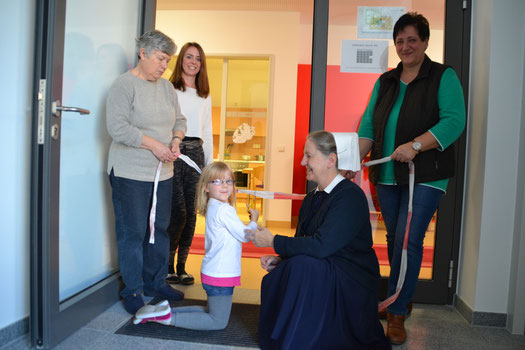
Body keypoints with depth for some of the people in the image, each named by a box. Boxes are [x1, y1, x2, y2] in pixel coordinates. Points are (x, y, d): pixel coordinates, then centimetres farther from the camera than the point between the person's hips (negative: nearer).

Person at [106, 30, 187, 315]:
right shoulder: (124, 85, -7)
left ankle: (155, 282, 27)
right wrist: (154, 145, -18)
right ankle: (133, 291, 15)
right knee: (132, 233, 0)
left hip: (162, 173, 7)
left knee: (160, 229, 12)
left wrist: (175, 141, -2)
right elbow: (117, 127, -17)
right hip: (130, 173, -6)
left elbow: (179, 119, 19)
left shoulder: (166, 87, 14)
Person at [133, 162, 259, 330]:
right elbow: (244, 236, -14)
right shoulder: (224, 210, -20)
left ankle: (165, 310, 18)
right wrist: (254, 221, 3)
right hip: (220, 277, -10)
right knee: (218, 322, 4)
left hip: (213, 273, 10)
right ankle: (168, 317, -1)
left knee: (212, 312, 24)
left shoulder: (213, 207, 9)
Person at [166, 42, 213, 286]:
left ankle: (181, 266, 15)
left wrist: (210, 163, 15)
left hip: (196, 152, 5)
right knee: (178, 212, -10)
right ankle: (167, 266, 9)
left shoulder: (205, 96, 19)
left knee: (191, 213, 3)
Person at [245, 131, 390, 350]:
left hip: (350, 281, -7)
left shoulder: (350, 196, -17)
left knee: (303, 265, -32)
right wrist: (280, 259, -6)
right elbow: (303, 244, 14)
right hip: (320, 275, 7)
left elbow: (321, 246, -26)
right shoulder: (311, 199, 10)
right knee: (273, 280, -16)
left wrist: (273, 241, -17)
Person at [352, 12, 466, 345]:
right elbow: (368, 125, 8)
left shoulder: (444, 77, 0)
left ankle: (397, 315, 6)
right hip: (387, 176, 5)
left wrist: (415, 146, -24)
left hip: (425, 177, -5)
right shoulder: (385, 82, 15)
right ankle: (400, 299, 30)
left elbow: (454, 121, -12)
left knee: (409, 240, -7)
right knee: (394, 239, 12)